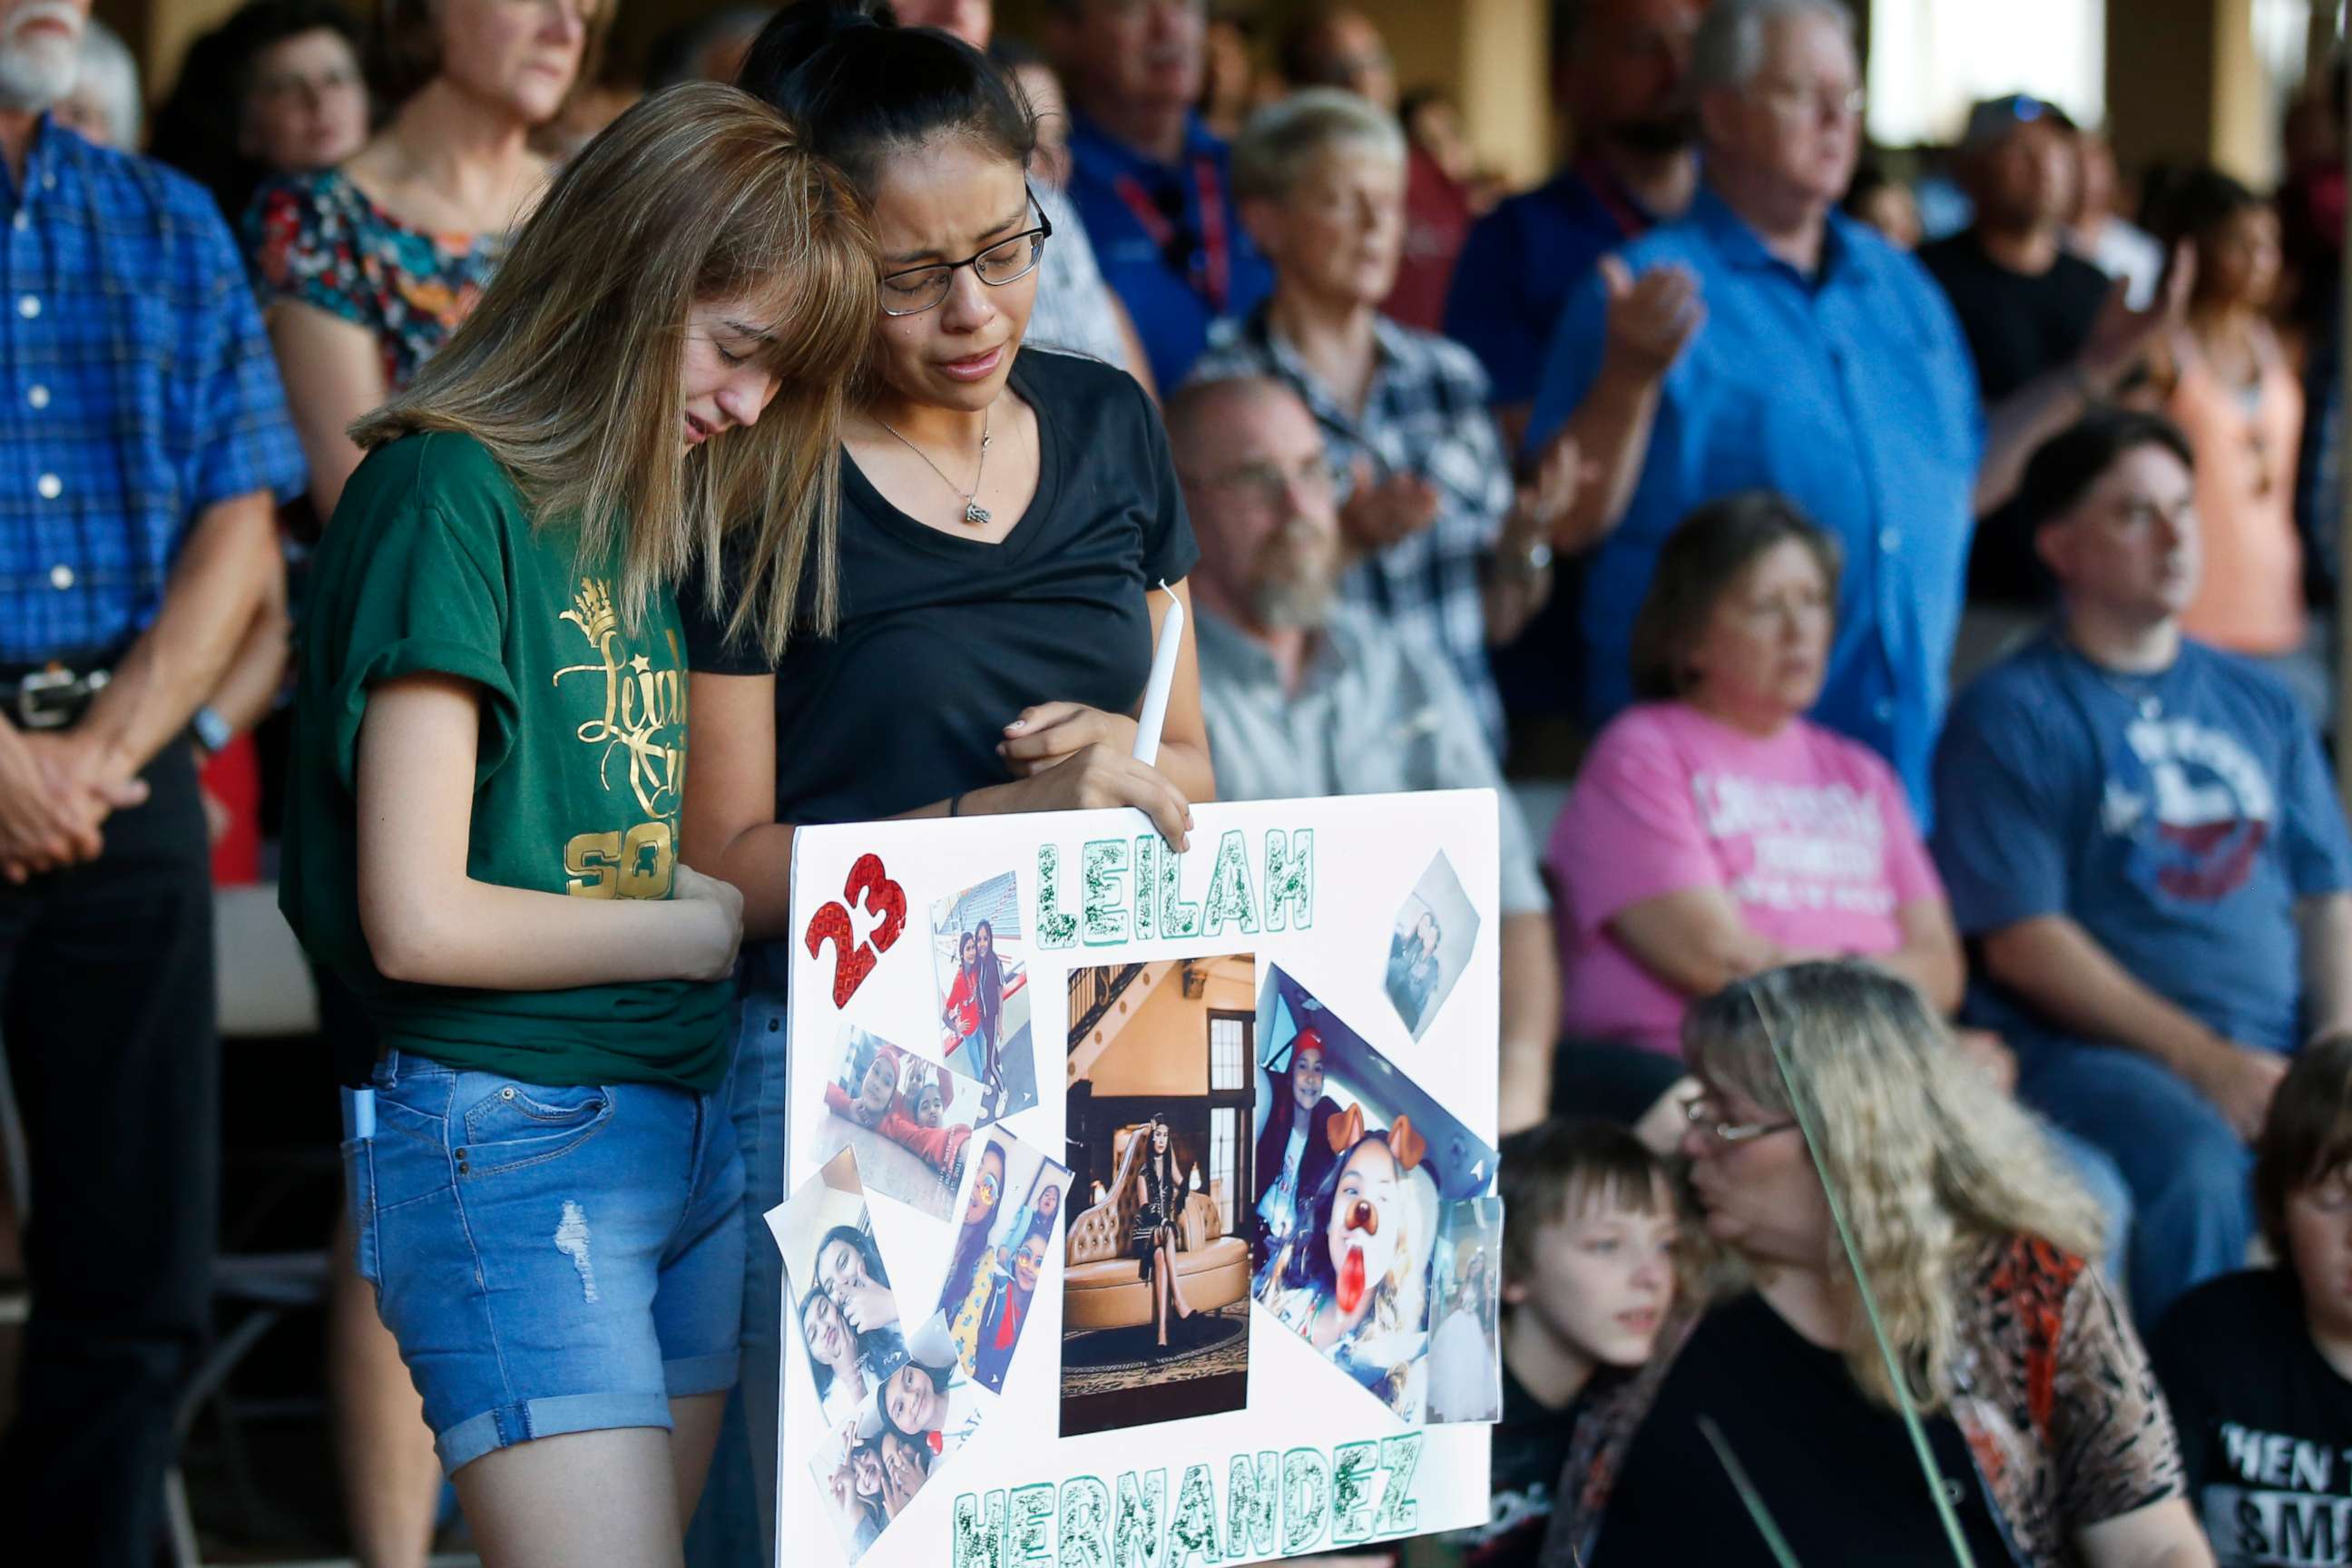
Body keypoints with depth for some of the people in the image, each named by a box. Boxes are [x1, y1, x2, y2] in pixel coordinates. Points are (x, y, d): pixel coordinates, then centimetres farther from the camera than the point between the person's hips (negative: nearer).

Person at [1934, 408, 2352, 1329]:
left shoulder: (2260, 707, 22)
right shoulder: (2011, 716, 4)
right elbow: (2023, 941, -5)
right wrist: (2205, 1061, -11)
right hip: (2095, 1049, -5)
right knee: (2198, 1166, -35)